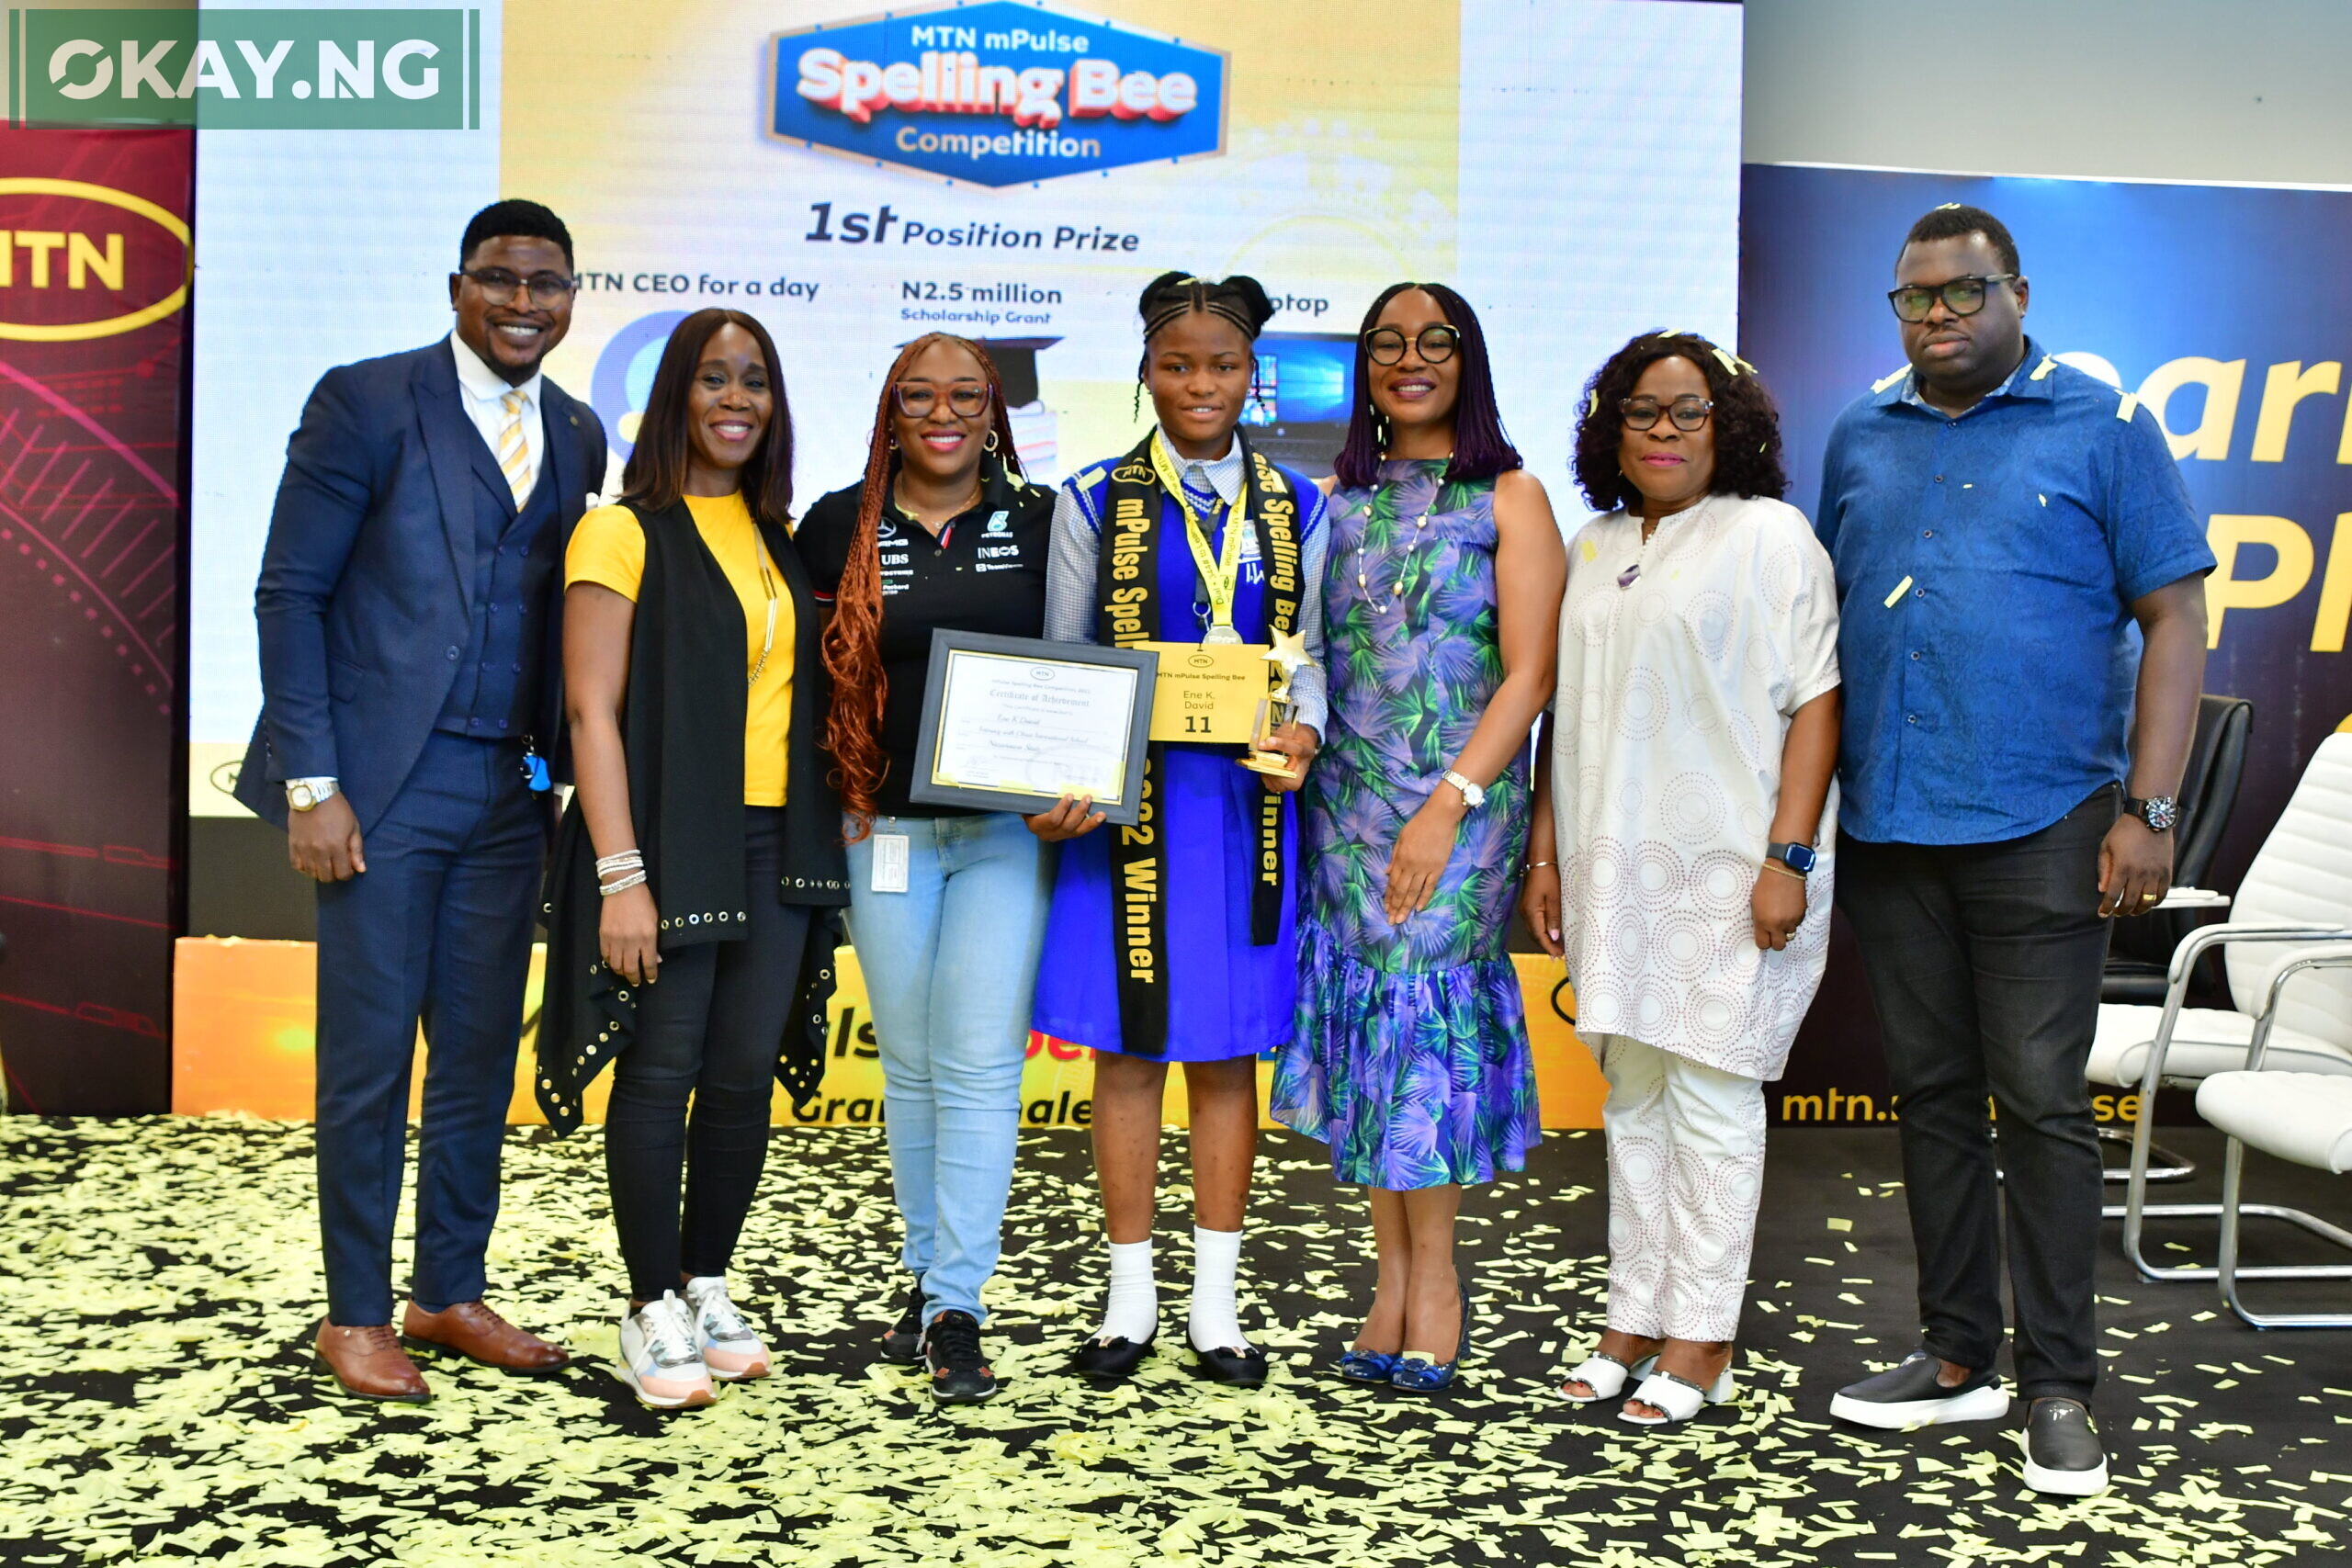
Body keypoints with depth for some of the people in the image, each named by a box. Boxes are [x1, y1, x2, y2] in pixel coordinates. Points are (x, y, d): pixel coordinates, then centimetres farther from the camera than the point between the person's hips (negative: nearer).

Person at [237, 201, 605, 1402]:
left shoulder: (577, 437, 12)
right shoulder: (366, 402, -4)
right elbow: (290, 593, -6)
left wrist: (568, 779, 7)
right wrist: (310, 784, -12)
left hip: (508, 791, 5)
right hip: (382, 784, -5)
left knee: (482, 1052, 11)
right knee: (369, 1058, 2)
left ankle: (451, 1293, 25)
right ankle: (354, 1316, 16)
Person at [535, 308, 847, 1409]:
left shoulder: (779, 541, 15)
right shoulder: (624, 532, -4)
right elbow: (592, 710, -10)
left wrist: (832, 827, 8)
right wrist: (621, 874, -16)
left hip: (775, 844, 6)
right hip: (666, 843, -5)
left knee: (746, 1074, 8)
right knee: (659, 1074, 0)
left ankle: (709, 1288, 23)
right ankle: (652, 1311, 13)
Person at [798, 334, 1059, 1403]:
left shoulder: (1040, 523, 4)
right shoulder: (840, 528, 3)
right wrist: (833, 798, -1)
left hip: (1006, 831, -1)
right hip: (884, 829, 1)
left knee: (980, 1066, -5)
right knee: (911, 1067, 10)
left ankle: (956, 1308, 0)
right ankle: (926, 1280, 24)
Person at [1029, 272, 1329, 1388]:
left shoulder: (1295, 508, 9)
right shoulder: (1095, 500, 4)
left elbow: (1307, 651, 10)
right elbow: (1062, 662, 4)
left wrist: (1304, 731, -12)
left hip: (1245, 803, 1)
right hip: (1128, 802, -1)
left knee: (1229, 1048, 6)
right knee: (1129, 1048, 3)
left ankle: (1216, 1302, 16)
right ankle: (1131, 1296, 16)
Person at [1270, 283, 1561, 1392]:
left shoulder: (1508, 499, 1)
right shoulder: (1340, 500, 13)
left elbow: (1527, 674, -6)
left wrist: (1449, 806, -14)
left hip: (1459, 804, -4)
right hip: (1344, 801, 4)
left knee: (1420, 1003, -8)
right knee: (1363, 1011, 3)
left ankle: (1430, 1274, 4)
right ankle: (1397, 1275, 11)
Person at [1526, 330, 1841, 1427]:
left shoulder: (1770, 535, -2)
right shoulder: (1590, 552, 16)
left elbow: (1815, 701, -8)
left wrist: (1788, 855, -16)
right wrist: (1545, 855, 13)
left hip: (1726, 864, -6)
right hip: (1614, 864, 6)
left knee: (1709, 1089, -2)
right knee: (1632, 1094, 10)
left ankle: (1702, 1341, 6)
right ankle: (1636, 1320, 19)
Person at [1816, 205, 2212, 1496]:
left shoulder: (2102, 427, 0)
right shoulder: (1861, 439, 12)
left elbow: (2173, 621, -3)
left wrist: (2146, 810, -11)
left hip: (2042, 826, -4)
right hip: (1886, 827, 4)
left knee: (2040, 1100, -2)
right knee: (1932, 1093, 11)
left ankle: (2058, 1387, 10)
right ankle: (1957, 1358, 22)